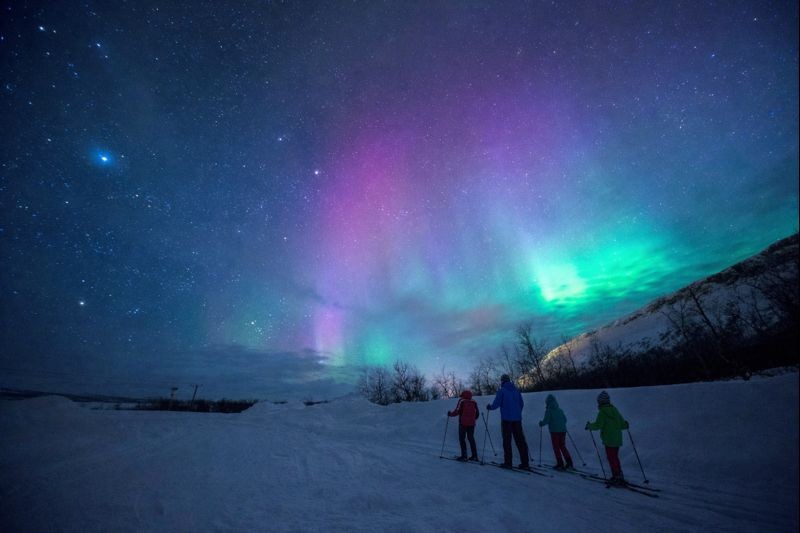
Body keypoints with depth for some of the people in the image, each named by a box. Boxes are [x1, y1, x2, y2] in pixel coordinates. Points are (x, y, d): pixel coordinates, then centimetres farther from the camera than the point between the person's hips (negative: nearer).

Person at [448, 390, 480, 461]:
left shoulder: (462, 401, -8)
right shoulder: (474, 402, 5)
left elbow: (457, 411, -13)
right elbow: (477, 414, 10)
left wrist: (450, 413, 4)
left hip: (463, 423, -5)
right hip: (471, 424, 5)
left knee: (462, 439, 5)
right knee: (471, 439, 15)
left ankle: (464, 456, 1)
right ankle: (474, 456, 14)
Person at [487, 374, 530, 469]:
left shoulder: (501, 391, -7)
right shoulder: (516, 390, 8)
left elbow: (496, 404, -11)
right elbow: (521, 404, 14)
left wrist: (489, 407, 10)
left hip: (506, 419, -4)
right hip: (517, 419, 5)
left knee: (507, 441, 4)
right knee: (520, 440, 8)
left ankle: (508, 462, 5)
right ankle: (525, 463, 8)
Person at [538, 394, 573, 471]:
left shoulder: (549, 410, -7)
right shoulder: (560, 410, 11)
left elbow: (546, 420, -14)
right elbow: (565, 419, 17)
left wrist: (541, 423, 5)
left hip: (554, 431, -6)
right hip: (563, 430, 6)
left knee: (556, 447, 3)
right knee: (563, 446, 16)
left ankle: (560, 464, 1)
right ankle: (569, 462, 10)